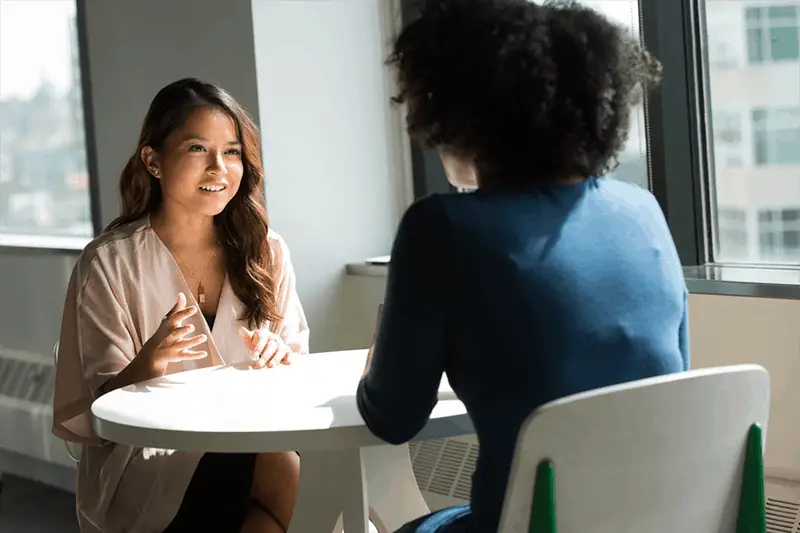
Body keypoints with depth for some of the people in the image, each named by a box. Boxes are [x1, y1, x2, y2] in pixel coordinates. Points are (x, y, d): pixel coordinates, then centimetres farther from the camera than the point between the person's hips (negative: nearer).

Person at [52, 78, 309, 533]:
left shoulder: (265, 251, 7)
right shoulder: (110, 264, -3)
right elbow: (102, 406, -4)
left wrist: (280, 358, -12)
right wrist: (150, 362, -25)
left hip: (253, 442, 4)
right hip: (147, 466, -4)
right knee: (288, 475, -31)